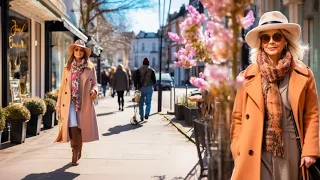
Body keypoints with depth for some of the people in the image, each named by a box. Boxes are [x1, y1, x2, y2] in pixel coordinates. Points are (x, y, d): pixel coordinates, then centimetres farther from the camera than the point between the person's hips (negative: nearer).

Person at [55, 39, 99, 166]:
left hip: (84, 103, 0)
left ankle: (78, 152, 22)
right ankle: (75, 153, -7)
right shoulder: (67, 68, 10)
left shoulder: (90, 68, 6)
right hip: (69, 102, 0)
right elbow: (62, 86, 12)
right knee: (72, 126, -13)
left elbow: (94, 83, 11)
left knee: (81, 128, 4)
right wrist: (59, 105, 9)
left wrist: (94, 90, -13)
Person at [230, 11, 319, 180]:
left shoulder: (303, 75, 3)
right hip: (255, 151, 0)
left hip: (290, 149, 1)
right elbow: (237, 117, 4)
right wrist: (238, 151, -2)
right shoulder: (248, 76, 2)